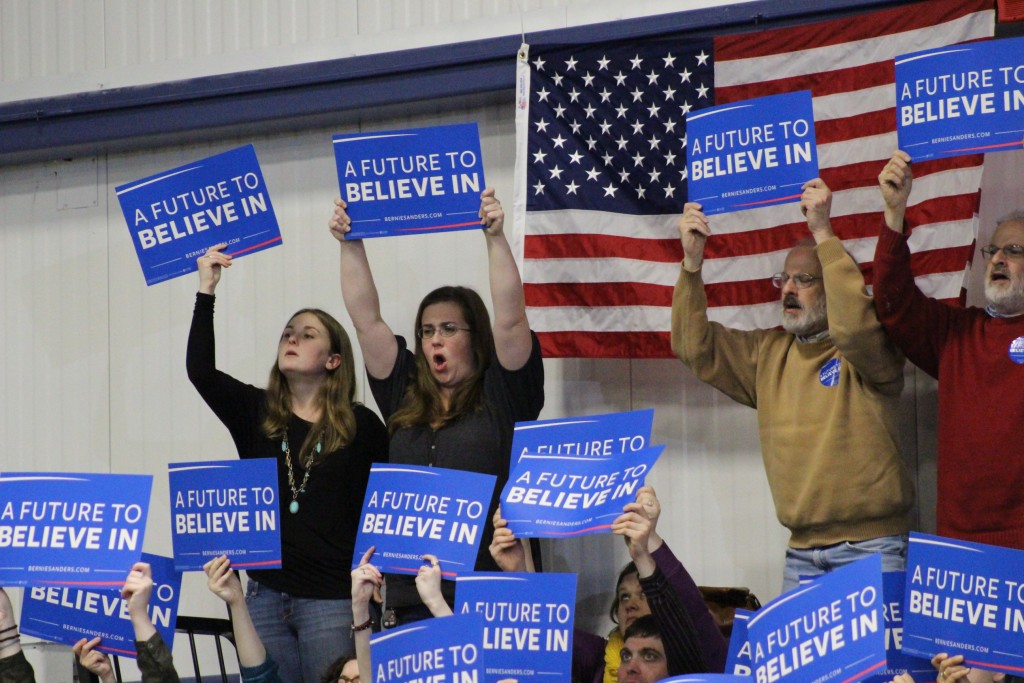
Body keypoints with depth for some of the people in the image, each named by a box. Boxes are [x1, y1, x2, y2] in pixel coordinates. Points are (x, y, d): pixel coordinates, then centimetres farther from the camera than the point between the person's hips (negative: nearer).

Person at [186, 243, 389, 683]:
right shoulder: (255, 413, 10)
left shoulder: (361, 427, 1)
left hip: (333, 597, -3)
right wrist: (206, 292, -9)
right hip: (266, 594, 3)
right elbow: (200, 371, -5)